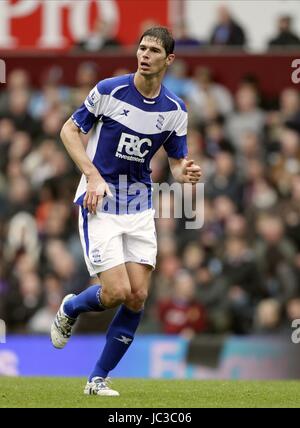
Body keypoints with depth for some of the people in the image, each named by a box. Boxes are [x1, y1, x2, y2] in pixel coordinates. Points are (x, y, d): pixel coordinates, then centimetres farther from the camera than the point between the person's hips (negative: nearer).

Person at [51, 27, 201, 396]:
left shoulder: (175, 109, 0)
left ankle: (98, 379, 10)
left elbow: (176, 162, 9)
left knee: (138, 296, -4)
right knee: (116, 292, -14)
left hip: (140, 206, 4)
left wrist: (186, 173, -16)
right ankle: (69, 310, 21)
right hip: (99, 201, -4)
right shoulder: (109, 90, -11)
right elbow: (69, 130, -2)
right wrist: (93, 175, -14)